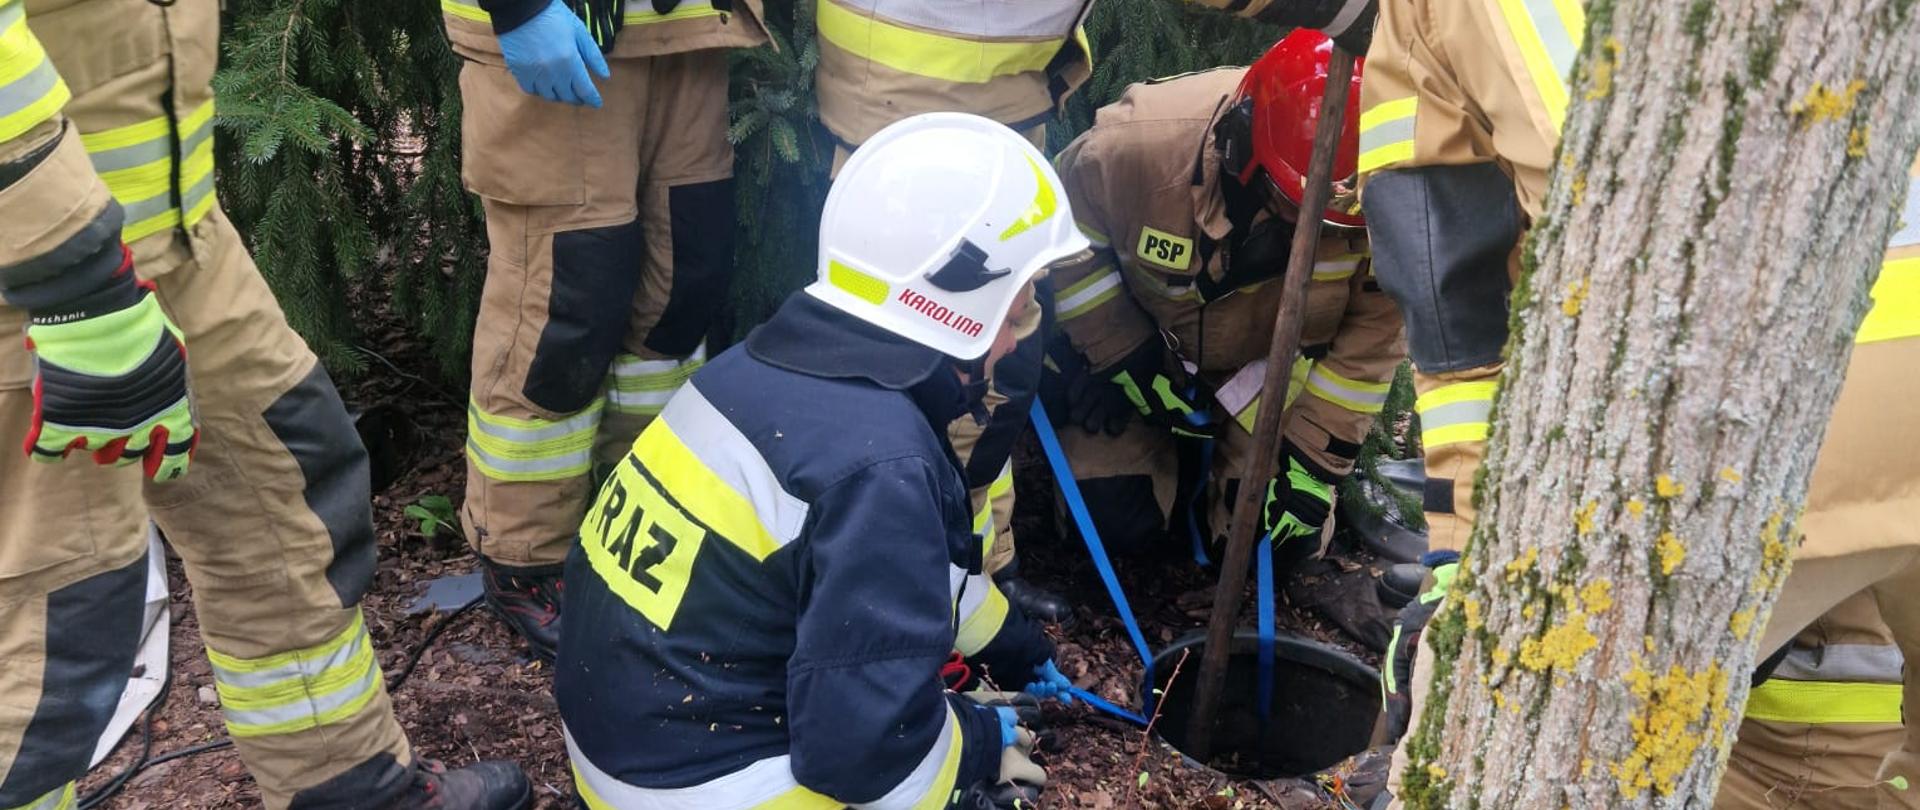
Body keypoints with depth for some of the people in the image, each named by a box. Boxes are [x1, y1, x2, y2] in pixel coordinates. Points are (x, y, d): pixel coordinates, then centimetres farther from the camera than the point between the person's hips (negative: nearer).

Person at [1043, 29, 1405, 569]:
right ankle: (1162, 444, 26)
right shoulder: (1136, 144, -35)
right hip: (1140, 345, -1)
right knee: (1118, 525, -7)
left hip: (1268, 364, 1)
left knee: (1287, 536, -5)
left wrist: (1316, 458, -17)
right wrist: (1124, 358, -18)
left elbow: (1374, 328, -18)